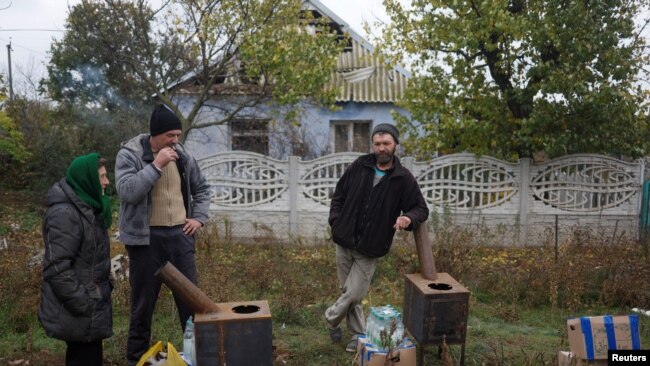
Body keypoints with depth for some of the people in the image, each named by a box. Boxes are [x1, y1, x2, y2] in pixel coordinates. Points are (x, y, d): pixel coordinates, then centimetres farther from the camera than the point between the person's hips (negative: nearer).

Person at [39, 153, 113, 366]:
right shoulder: (64, 213, -22)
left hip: (90, 303, 10)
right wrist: (82, 305, -22)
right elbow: (57, 268, -25)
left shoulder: (87, 206, 9)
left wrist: (103, 286, 17)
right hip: (78, 312, -10)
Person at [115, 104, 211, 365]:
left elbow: (201, 188, 19)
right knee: (144, 302, 8)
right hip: (146, 238, -4)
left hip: (179, 234, 4)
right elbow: (127, 191, -22)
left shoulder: (181, 156, 6)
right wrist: (156, 165, -24)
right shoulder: (129, 154, -8)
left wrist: (199, 217, 6)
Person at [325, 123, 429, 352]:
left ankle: (331, 318, 29)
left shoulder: (404, 178, -5)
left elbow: (421, 209, 0)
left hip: (369, 249, -2)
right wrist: (335, 220, -3)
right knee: (349, 292, 12)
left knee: (354, 295, 0)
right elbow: (339, 195, 10)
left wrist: (409, 218, -23)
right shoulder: (358, 166, 1)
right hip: (343, 242, 3)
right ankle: (358, 335, 31)